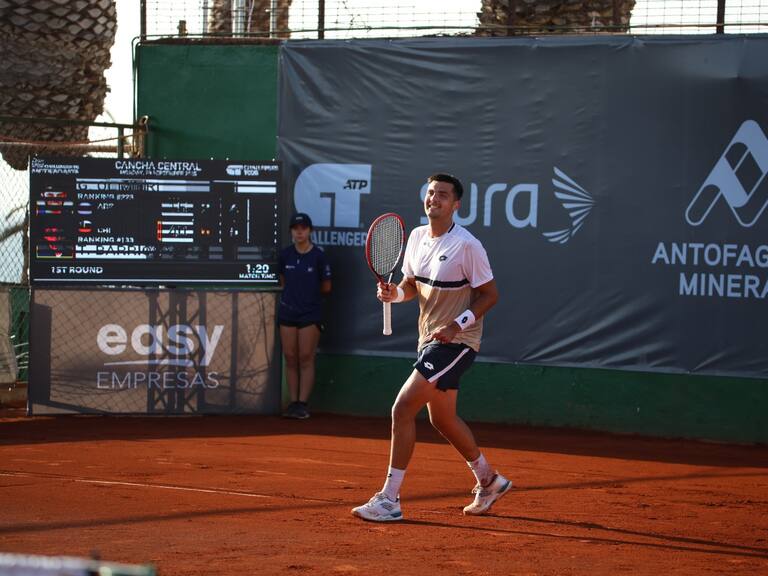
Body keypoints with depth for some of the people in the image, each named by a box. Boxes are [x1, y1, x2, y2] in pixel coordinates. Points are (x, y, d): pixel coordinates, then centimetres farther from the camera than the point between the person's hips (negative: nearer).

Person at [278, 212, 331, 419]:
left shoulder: (318, 256, -7)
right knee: (290, 358, 3)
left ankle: (303, 403, -3)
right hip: (287, 311, 4)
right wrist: (294, 293, 9)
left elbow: (326, 287, 1)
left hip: (310, 313, -4)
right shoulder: (285, 254, 4)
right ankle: (293, 402, 7)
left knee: (306, 358, -4)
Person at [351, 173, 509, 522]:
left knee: (403, 409, -16)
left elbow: (490, 294, -11)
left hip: (456, 342, -9)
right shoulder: (417, 237, 5)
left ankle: (389, 499, -11)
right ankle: (489, 481, 40)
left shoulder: (467, 246, -16)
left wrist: (457, 325, -22)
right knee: (442, 419, 19)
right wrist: (394, 293, -6)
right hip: (429, 339, 9)